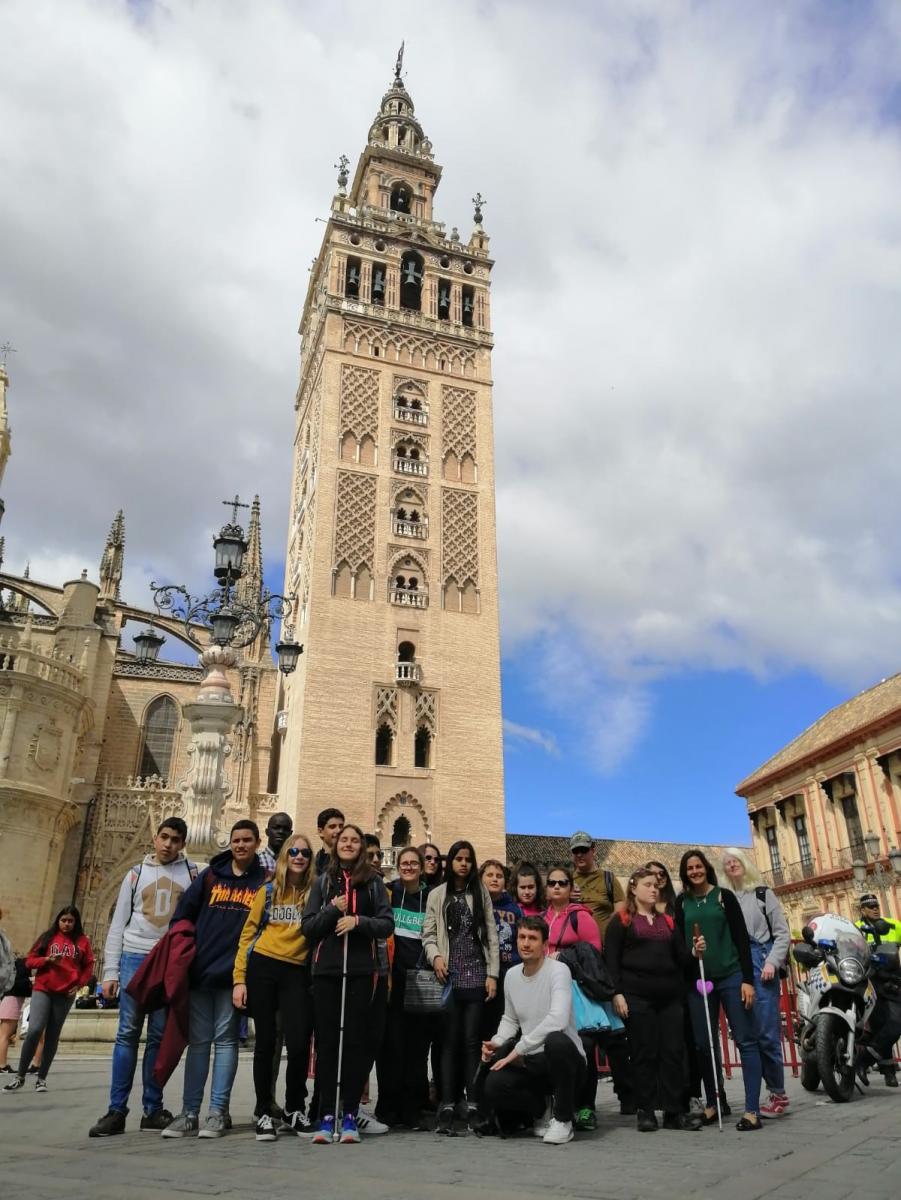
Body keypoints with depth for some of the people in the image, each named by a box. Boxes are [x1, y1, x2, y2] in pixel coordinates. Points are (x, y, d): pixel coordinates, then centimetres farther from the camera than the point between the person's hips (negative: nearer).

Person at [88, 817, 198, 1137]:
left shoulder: (193, 874, 7)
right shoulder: (137, 873, 10)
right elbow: (118, 925, 8)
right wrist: (110, 971, 2)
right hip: (135, 959, 0)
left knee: (160, 1036, 4)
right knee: (127, 1034, -1)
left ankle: (152, 1109, 12)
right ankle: (117, 1111, 5)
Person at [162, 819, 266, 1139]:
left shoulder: (265, 881, 2)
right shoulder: (211, 876, 8)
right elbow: (183, 914, 10)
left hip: (234, 974, -2)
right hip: (200, 970, 3)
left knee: (225, 1039, 3)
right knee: (198, 1040, 8)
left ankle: (218, 1112, 11)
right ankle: (189, 1113, 15)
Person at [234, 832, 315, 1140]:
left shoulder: (315, 892, 6)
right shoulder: (268, 890, 7)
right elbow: (248, 933, 6)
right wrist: (239, 978, 0)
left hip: (297, 973, 0)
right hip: (263, 967, 0)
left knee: (299, 1043, -7)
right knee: (265, 1042, 6)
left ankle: (294, 1110, 16)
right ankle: (263, 1112, 21)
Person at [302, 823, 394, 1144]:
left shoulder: (373, 882, 6)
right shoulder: (323, 882, 10)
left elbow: (387, 924, 1)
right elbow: (308, 927, 6)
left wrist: (357, 920, -14)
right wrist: (332, 910, -11)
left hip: (362, 971, -1)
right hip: (326, 970, 1)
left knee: (356, 1040, 1)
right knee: (326, 1041, 1)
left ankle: (350, 1115, 9)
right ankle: (327, 1115, 8)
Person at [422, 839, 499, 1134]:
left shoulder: (481, 892, 11)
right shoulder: (437, 895, 10)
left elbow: (491, 935, 7)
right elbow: (429, 934, 5)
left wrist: (492, 974, 0)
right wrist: (435, 956, -15)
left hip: (476, 975, 0)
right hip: (449, 976, 0)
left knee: (472, 1040, 1)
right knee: (450, 1040, -1)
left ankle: (473, 1105, 6)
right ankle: (447, 1107, 1)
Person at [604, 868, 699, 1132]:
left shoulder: (667, 921, 18)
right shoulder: (621, 920, 2)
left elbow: (680, 958, 15)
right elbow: (611, 959, -4)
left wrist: (693, 953, -6)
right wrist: (616, 993, -12)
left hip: (669, 996, 5)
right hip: (637, 997, -5)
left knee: (673, 1052, 3)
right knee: (644, 1055, 0)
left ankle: (674, 1112, 13)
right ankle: (646, 1112, 10)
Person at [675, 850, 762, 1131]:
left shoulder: (724, 896, 2)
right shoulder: (681, 902, 7)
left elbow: (741, 938, -1)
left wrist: (747, 979, -8)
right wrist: (691, 951, -12)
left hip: (731, 976, -2)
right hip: (698, 980, 2)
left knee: (746, 1041, -3)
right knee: (703, 1044, 6)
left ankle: (752, 1110, 0)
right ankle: (712, 1104, 19)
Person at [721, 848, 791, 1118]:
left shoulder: (764, 894, 8)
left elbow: (782, 933, 3)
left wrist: (772, 962, -10)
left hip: (760, 965, -3)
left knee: (767, 1032, -7)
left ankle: (778, 1094, 3)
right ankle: (774, 1091, 13)